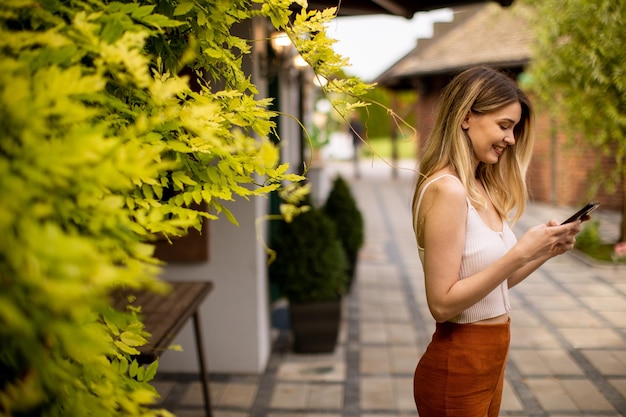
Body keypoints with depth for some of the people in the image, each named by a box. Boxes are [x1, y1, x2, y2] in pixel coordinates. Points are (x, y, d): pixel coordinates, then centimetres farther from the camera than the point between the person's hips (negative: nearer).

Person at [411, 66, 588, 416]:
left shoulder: (482, 187, 5)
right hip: (458, 368, -8)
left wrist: (546, 251, -1)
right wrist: (519, 254, -24)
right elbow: (442, 303, -24)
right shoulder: (447, 189, -21)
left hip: (491, 360, 9)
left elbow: (492, 284, 10)